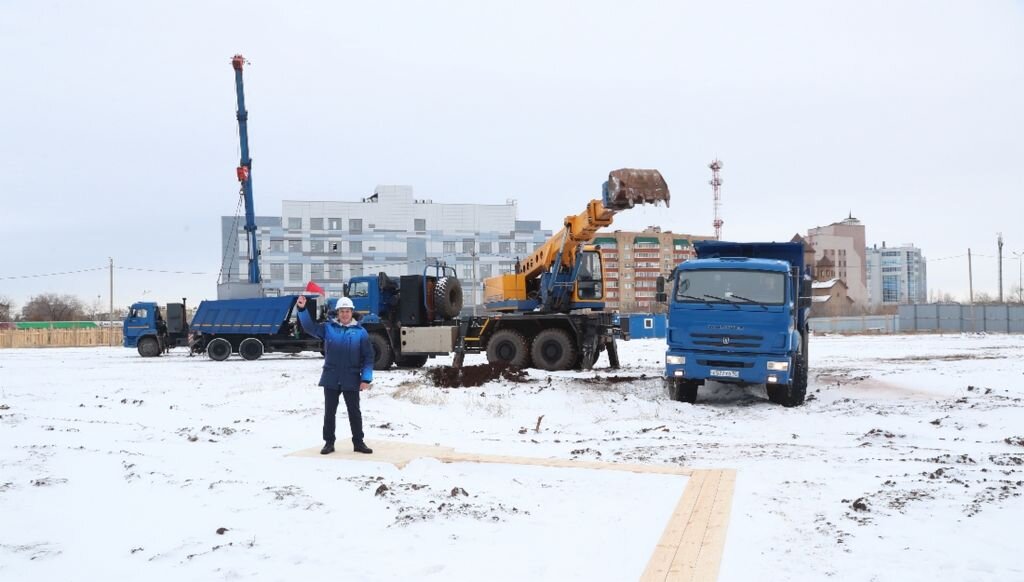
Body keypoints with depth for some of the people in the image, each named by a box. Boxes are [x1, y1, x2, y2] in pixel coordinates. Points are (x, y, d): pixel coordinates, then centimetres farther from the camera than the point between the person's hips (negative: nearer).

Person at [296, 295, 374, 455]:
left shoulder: (360, 332, -1)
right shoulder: (328, 327, 3)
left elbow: (368, 357, -2)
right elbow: (310, 327, -3)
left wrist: (366, 378, -10)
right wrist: (302, 310, -17)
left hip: (351, 380, -1)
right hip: (331, 379, 1)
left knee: (354, 412, 7)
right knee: (329, 412, 9)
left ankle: (358, 442, 18)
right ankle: (329, 442, 20)